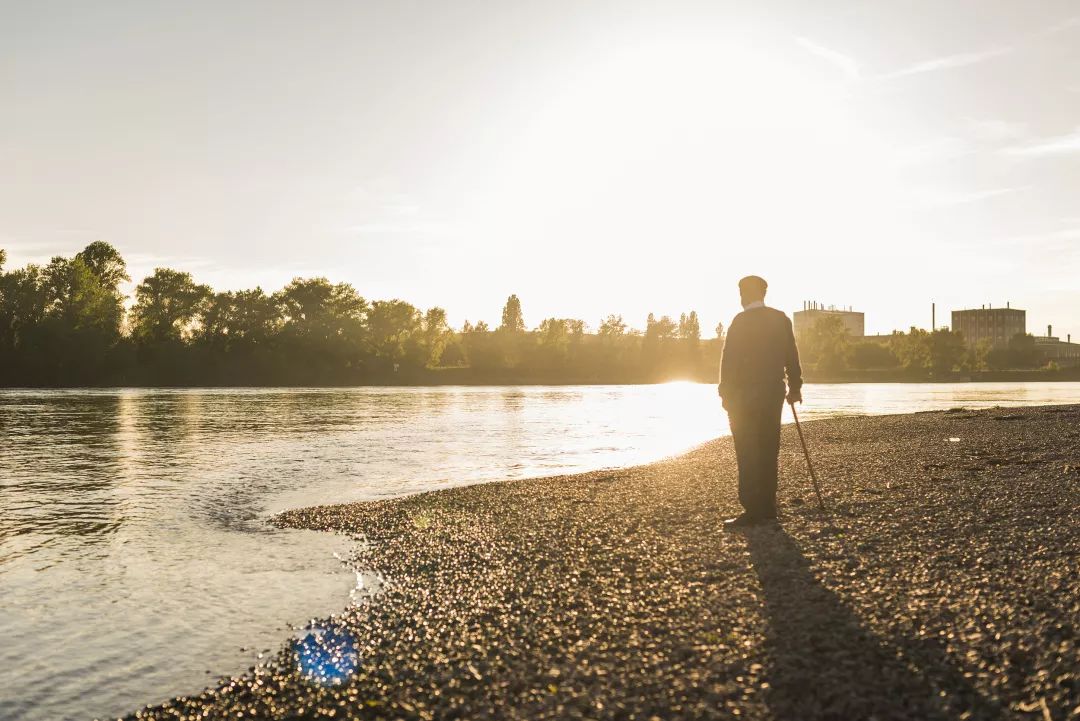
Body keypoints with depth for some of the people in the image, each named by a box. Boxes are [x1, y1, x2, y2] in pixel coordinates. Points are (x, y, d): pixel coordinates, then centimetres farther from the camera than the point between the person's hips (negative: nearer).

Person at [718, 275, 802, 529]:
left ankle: (752, 510, -8)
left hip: (744, 395, -6)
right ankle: (767, 508, 15)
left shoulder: (741, 321, -9)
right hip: (773, 394, 6)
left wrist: (726, 393, -7)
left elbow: (729, 360, -12)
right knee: (768, 452, 11)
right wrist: (795, 387, 18)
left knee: (748, 454, -5)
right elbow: (792, 356, 11)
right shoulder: (781, 319, 8)